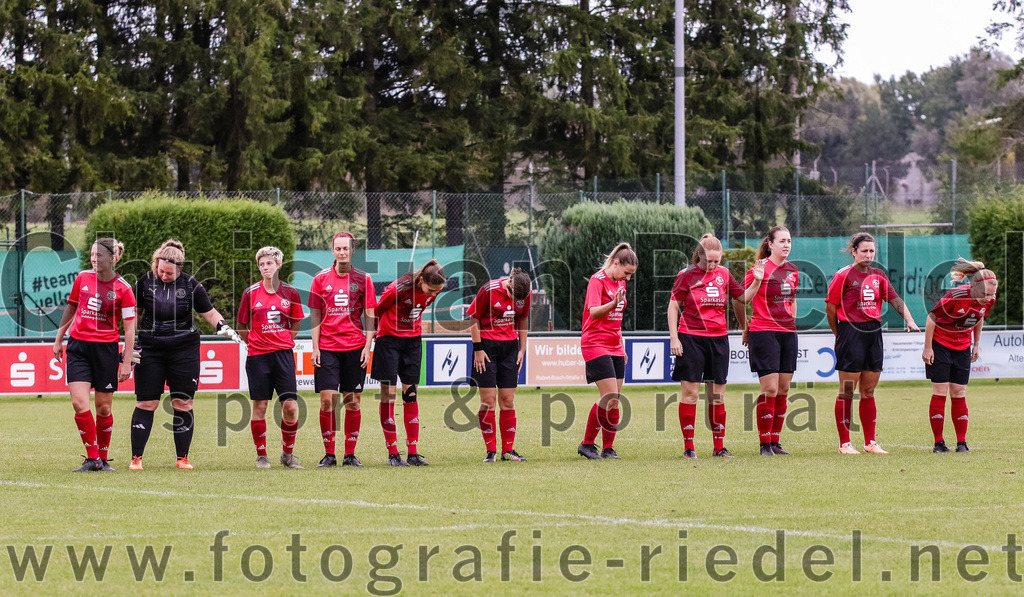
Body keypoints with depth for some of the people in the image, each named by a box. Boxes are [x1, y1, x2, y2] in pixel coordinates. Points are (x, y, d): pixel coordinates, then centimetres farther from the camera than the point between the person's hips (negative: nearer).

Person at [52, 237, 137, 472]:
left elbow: (129, 328, -6)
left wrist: (127, 362, -10)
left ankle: (103, 459, 20)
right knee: (79, 403, -10)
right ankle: (92, 458, -2)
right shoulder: (83, 278, 3)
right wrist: (59, 339, 20)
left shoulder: (122, 289, -8)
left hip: (106, 348, -3)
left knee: (103, 407, 4)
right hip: (78, 345, 3)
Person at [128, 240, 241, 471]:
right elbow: (135, 313, 12)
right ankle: (136, 458, 4)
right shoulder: (145, 282, 0)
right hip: (150, 349, 0)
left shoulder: (191, 286, -3)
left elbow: (210, 313, 6)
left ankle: (183, 458, 10)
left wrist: (223, 327, -12)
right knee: (146, 403, -2)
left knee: (182, 404, 0)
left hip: (184, 348, 0)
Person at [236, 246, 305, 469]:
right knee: (260, 406, 0)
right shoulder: (251, 293, 1)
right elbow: (242, 326, 10)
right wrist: (255, 343, 9)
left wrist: (285, 342, 9)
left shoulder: (290, 292, 4)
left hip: (283, 353, 1)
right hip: (257, 356, -1)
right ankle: (261, 455, 11)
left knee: (290, 405, -5)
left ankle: (288, 454, 10)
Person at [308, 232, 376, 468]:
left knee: (353, 402, 2)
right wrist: (315, 347, 0)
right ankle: (329, 454, 1)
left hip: (354, 348, 0)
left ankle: (350, 455, 9)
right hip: (327, 348, 0)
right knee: (327, 400, -6)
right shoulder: (321, 278, 5)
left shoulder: (363, 279, 4)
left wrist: (367, 346, -3)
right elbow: (315, 316, 7)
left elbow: (370, 316, 5)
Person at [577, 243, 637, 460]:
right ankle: (587, 444, -2)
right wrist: (613, 303, -40)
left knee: (614, 400, 2)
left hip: (614, 348, 8)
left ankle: (608, 449, 7)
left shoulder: (620, 284, 15)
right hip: (596, 345, -8)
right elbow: (594, 312, -24)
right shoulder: (598, 280, -10)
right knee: (609, 397, -14)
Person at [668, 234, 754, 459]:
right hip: (691, 338, -4)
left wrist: (757, 282, 10)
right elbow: (673, 306, 0)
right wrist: (674, 337, -6)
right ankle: (688, 447, 1)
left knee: (717, 394, 5)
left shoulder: (724, 274, 7)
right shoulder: (686, 276, -4)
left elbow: (743, 298, 22)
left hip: (718, 338, 4)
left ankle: (719, 446, 11)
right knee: (690, 392, -4)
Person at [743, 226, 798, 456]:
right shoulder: (759, 269, -8)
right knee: (770, 389, -10)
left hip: (788, 333, 6)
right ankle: (765, 444, -4)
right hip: (763, 331, -6)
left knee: (783, 390, 6)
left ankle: (775, 441, 12)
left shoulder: (793, 271, 11)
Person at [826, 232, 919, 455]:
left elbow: (895, 300, 12)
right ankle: (844, 443, 1)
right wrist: (839, 335, 1)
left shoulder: (878, 276, 12)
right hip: (851, 332, -6)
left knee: (868, 391, 10)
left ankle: (870, 442, 15)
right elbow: (830, 307, -3)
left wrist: (910, 320, -4)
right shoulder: (844, 275, -5)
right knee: (847, 391, -3)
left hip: (874, 332, 6)